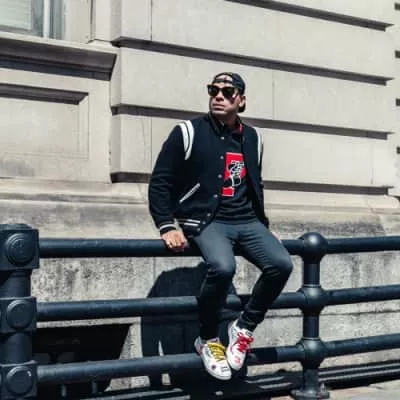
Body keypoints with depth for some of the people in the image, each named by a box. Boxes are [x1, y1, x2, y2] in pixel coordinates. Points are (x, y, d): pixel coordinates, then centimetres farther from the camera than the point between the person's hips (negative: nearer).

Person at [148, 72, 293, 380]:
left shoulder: (253, 138, 13)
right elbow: (160, 183, -2)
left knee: (282, 264, -20)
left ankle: (244, 328, 2)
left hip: (246, 222, 5)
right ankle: (208, 339, -9)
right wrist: (168, 226, -13)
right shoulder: (188, 132, -2)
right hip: (206, 220, -5)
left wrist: (263, 224, 18)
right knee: (223, 267, -34)